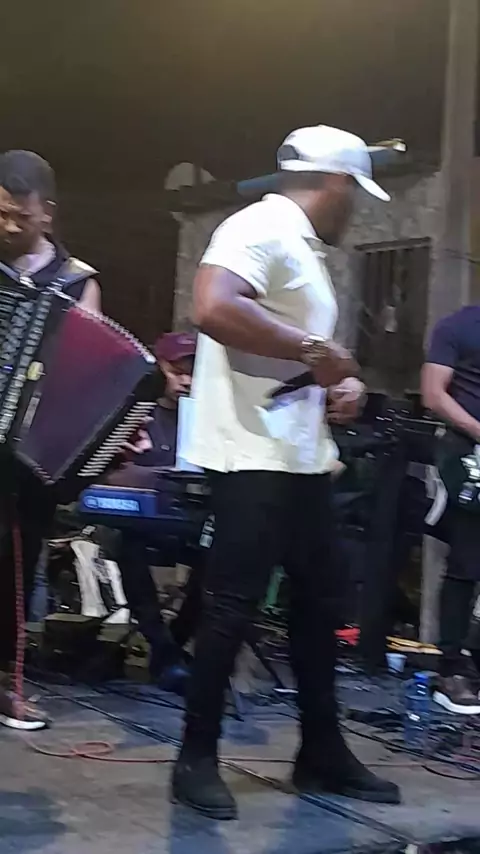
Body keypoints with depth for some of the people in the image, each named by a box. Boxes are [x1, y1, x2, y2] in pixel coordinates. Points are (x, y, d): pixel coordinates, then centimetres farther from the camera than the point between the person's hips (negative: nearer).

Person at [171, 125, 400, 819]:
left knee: (319, 601, 14)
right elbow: (213, 309, -29)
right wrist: (315, 352, -22)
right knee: (233, 606, -4)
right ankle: (197, 759, 10)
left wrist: (342, 380, 9)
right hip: (255, 456, -10)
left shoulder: (305, 249, 19)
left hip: (304, 457, 10)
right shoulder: (261, 229, -11)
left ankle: (321, 753, 25)